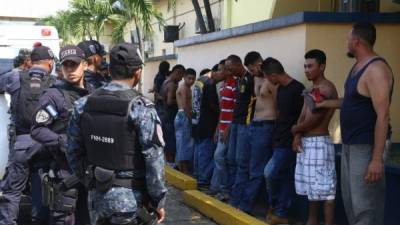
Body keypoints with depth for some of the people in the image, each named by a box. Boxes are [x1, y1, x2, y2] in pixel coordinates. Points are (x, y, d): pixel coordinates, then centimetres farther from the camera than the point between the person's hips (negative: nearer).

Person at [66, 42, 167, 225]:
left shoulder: (83, 104, 1)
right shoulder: (141, 108, -15)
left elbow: (73, 152, 6)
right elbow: (154, 159, -17)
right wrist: (158, 201, -7)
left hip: (96, 196, 5)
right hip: (129, 198, -5)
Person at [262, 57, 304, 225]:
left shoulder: (297, 89, -16)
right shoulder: (280, 89, 11)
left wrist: (295, 136, -14)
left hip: (289, 142, -8)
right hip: (279, 140, 8)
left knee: (270, 173, -11)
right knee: (284, 177, 11)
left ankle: (274, 206, 10)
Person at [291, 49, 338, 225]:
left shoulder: (327, 89, -13)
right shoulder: (311, 90, 16)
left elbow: (314, 119, -18)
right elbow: (302, 116, 11)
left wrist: (295, 129, -3)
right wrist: (298, 136, -6)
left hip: (319, 143, -9)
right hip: (306, 143, 9)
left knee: (325, 188, -8)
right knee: (312, 186, 16)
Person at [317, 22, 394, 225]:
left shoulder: (375, 69, -19)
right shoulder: (358, 66, 12)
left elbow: (382, 116, -23)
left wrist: (377, 159, -26)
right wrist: (323, 103, 29)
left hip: (367, 146, -10)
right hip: (350, 144, 10)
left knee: (365, 205, -5)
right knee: (350, 200, 17)